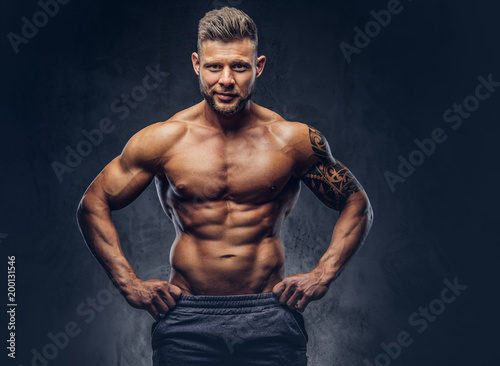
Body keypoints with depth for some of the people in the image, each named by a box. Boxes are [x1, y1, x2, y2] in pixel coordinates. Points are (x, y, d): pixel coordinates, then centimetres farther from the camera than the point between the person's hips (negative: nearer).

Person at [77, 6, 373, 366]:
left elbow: (357, 205, 9)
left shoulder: (292, 140, -2)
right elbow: (92, 205, 7)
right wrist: (129, 283, -1)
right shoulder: (164, 139, -2)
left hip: (270, 319, 0)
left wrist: (322, 275, -1)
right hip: (186, 318, 0)